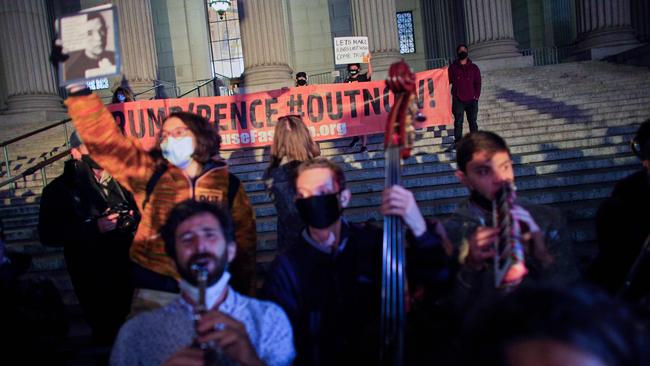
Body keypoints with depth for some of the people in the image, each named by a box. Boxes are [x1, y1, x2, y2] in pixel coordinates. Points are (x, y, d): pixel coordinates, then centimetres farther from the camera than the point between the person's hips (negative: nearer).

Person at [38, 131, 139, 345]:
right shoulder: (59, 189, -5)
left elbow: (138, 211, 17)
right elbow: (48, 235, -11)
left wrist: (134, 220, -8)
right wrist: (95, 227, -20)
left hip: (130, 272, 3)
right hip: (93, 281, -3)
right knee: (108, 335, 10)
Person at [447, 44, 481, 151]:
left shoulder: (474, 67, 8)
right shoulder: (453, 67, 7)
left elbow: (478, 83, 5)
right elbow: (448, 80, 2)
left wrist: (476, 96, -6)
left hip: (471, 100, 1)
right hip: (458, 100, -1)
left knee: (472, 122, 6)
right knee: (458, 122, -2)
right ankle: (457, 142, 3)